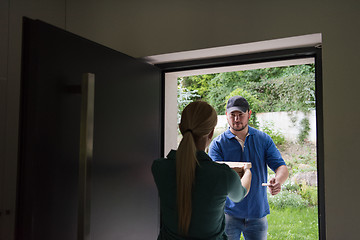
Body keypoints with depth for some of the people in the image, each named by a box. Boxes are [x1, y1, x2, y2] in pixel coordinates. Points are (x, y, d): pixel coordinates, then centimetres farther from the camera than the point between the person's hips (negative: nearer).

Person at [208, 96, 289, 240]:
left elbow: (282, 167, -3)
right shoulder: (217, 144, -4)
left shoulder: (264, 139, 3)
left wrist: (278, 181, -27)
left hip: (258, 212, 2)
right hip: (229, 212, -2)